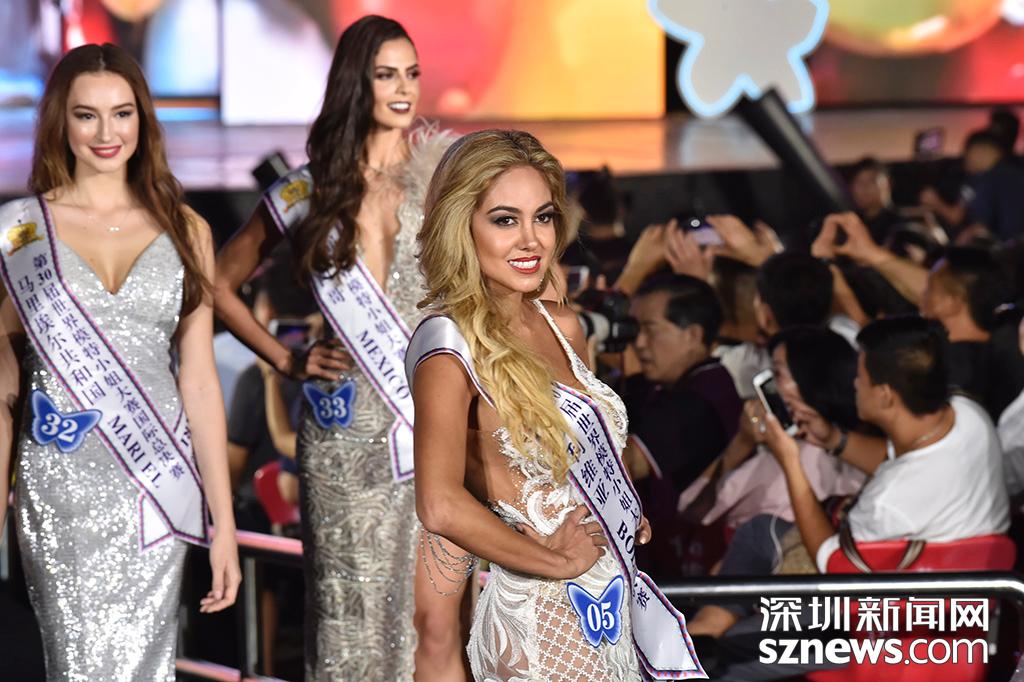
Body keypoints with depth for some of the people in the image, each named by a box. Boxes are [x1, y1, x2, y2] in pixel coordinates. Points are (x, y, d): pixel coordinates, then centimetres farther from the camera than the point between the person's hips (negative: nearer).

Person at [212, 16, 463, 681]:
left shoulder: (447, 171, 6)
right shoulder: (308, 192, 7)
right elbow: (221, 283, 17)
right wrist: (288, 360, 8)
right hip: (348, 426, 0)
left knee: (436, 621, -3)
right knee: (357, 619, 3)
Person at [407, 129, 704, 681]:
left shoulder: (563, 329, 8)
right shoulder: (451, 341, -15)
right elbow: (441, 505, -27)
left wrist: (626, 519, 6)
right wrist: (554, 561, -15)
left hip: (613, 607, 7)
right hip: (544, 617, -7)